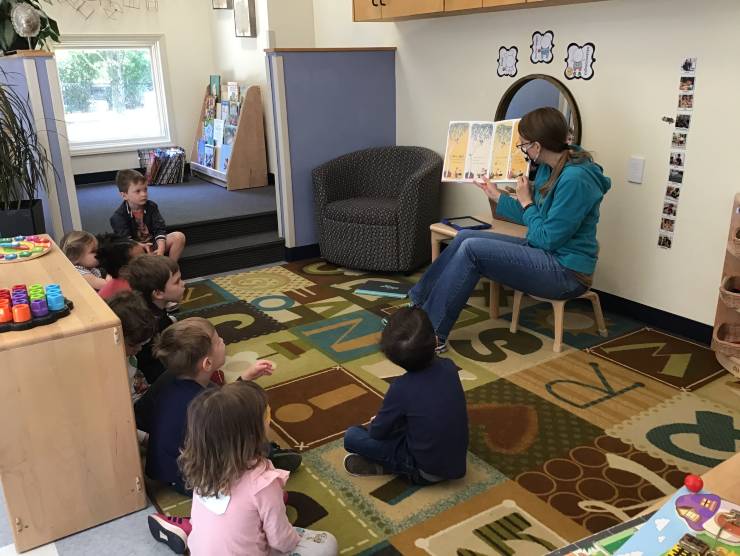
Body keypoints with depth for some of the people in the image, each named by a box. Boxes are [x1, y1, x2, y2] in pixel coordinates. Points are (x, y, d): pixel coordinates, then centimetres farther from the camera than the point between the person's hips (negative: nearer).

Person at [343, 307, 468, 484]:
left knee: (351, 436, -2)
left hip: (426, 472, -6)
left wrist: (376, 423, 13)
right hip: (457, 463, 6)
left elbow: (377, 433, -9)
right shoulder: (448, 367, -9)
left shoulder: (401, 388, -23)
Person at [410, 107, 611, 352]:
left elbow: (547, 238, -22)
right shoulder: (549, 168, 5)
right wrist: (498, 196, 21)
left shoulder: (574, 179, -24)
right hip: (544, 253, 10)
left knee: (471, 249, -19)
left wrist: (526, 202, -10)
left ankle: (431, 333, -11)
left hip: (566, 272, -9)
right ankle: (418, 302, 9)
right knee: (465, 237, 1)